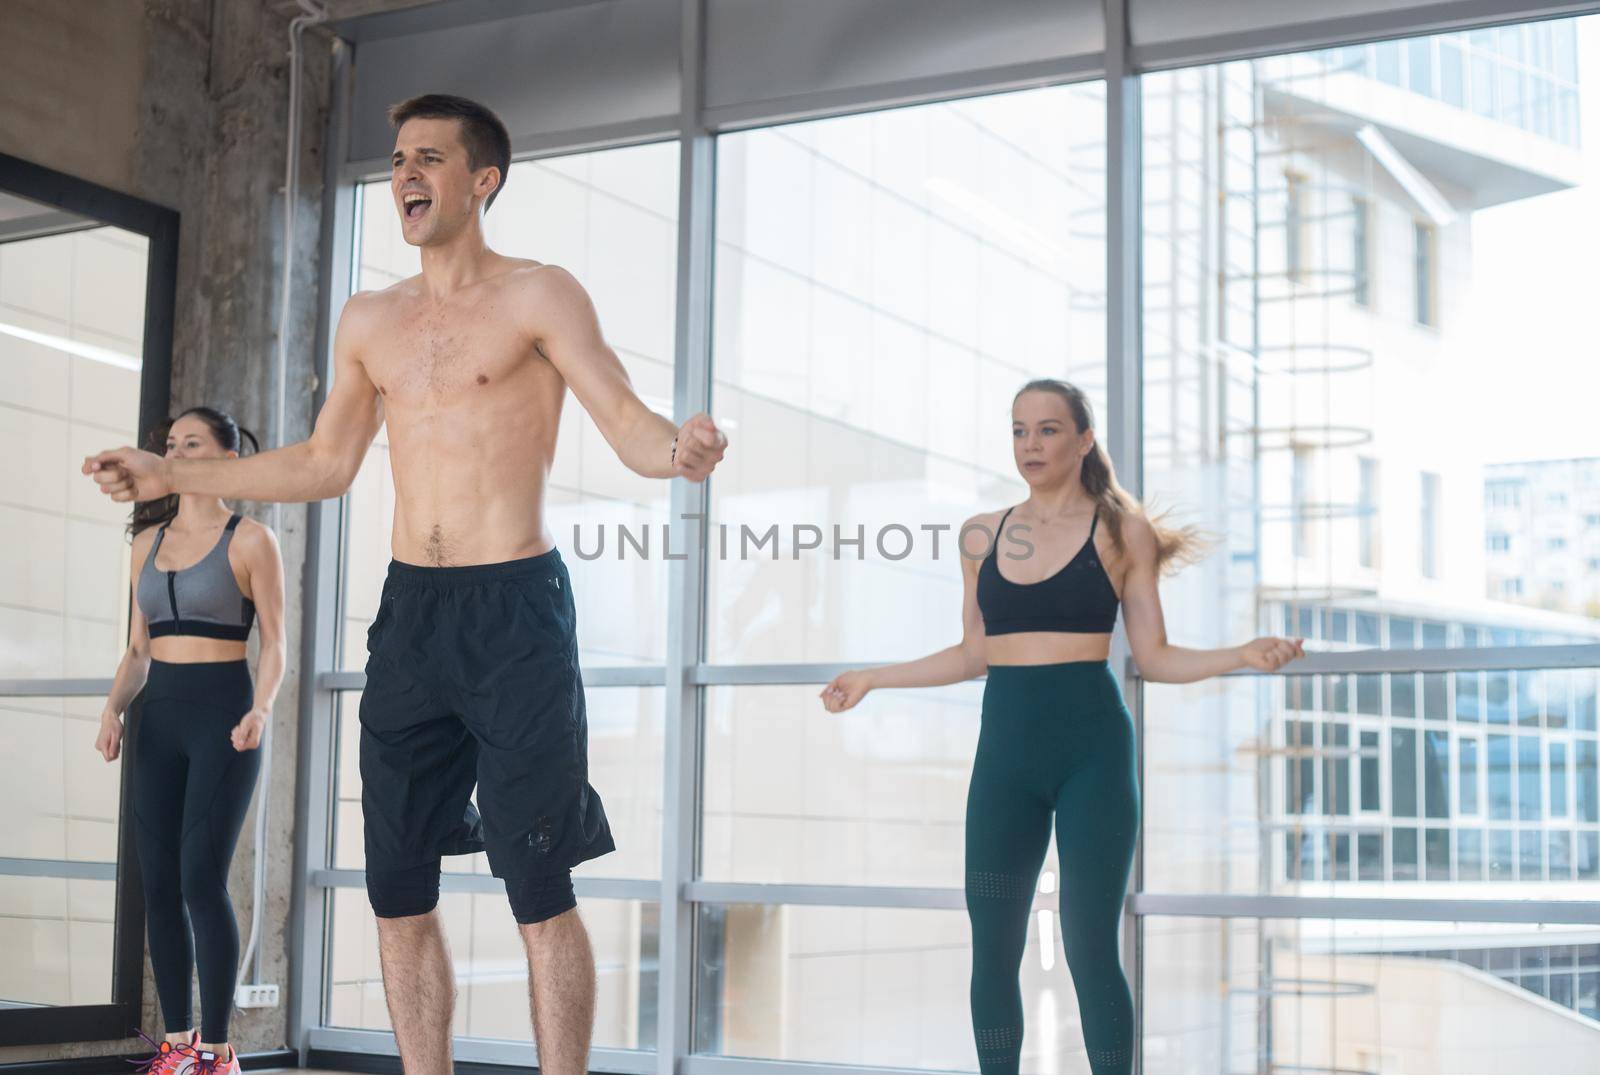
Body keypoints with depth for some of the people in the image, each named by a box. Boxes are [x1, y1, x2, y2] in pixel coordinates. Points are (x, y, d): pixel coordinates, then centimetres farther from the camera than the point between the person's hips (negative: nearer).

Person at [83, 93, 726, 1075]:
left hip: (514, 609, -6)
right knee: (400, 894, 8)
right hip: (410, 612, 6)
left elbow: (628, 424, -11)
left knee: (540, 894, -4)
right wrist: (170, 475, 19)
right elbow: (327, 466, 21)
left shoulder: (538, 297, -3)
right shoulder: (371, 321, 14)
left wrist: (678, 449, -35)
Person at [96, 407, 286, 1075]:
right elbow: (138, 649, 16)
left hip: (222, 714, -5)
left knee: (202, 879, -12)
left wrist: (261, 709, -21)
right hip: (158, 718, 6)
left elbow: (275, 645, -3)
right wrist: (113, 708, -1)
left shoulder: (250, 541, -1)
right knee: (158, 882, 2)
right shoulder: (148, 542, 15)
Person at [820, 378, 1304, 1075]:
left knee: (1090, 945, -5)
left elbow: (1154, 658, 4)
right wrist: (872, 678, 19)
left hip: (1092, 752, -3)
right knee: (992, 947, 2)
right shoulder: (982, 533, 12)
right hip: (1005, 753, 3)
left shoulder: (1121, 531, 4)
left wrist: (1244, 655, -10)